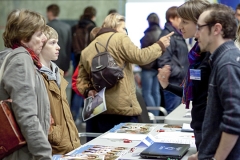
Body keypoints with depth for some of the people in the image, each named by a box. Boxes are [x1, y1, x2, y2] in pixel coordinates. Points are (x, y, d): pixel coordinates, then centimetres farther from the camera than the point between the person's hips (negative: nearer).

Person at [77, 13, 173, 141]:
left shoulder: (86, 51, 16)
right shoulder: (119, 39, -3)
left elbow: (81, 79, 9)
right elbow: (140, 57, -10)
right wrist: (160, 45, 1)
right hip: (123, 109, -6)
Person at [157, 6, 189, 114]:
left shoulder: (178, 35, 15)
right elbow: (164, 62, -24)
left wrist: (185, 74, 11)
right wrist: (181, 73, -20)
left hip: (180, 83, 10)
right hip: (172, 83, -10)